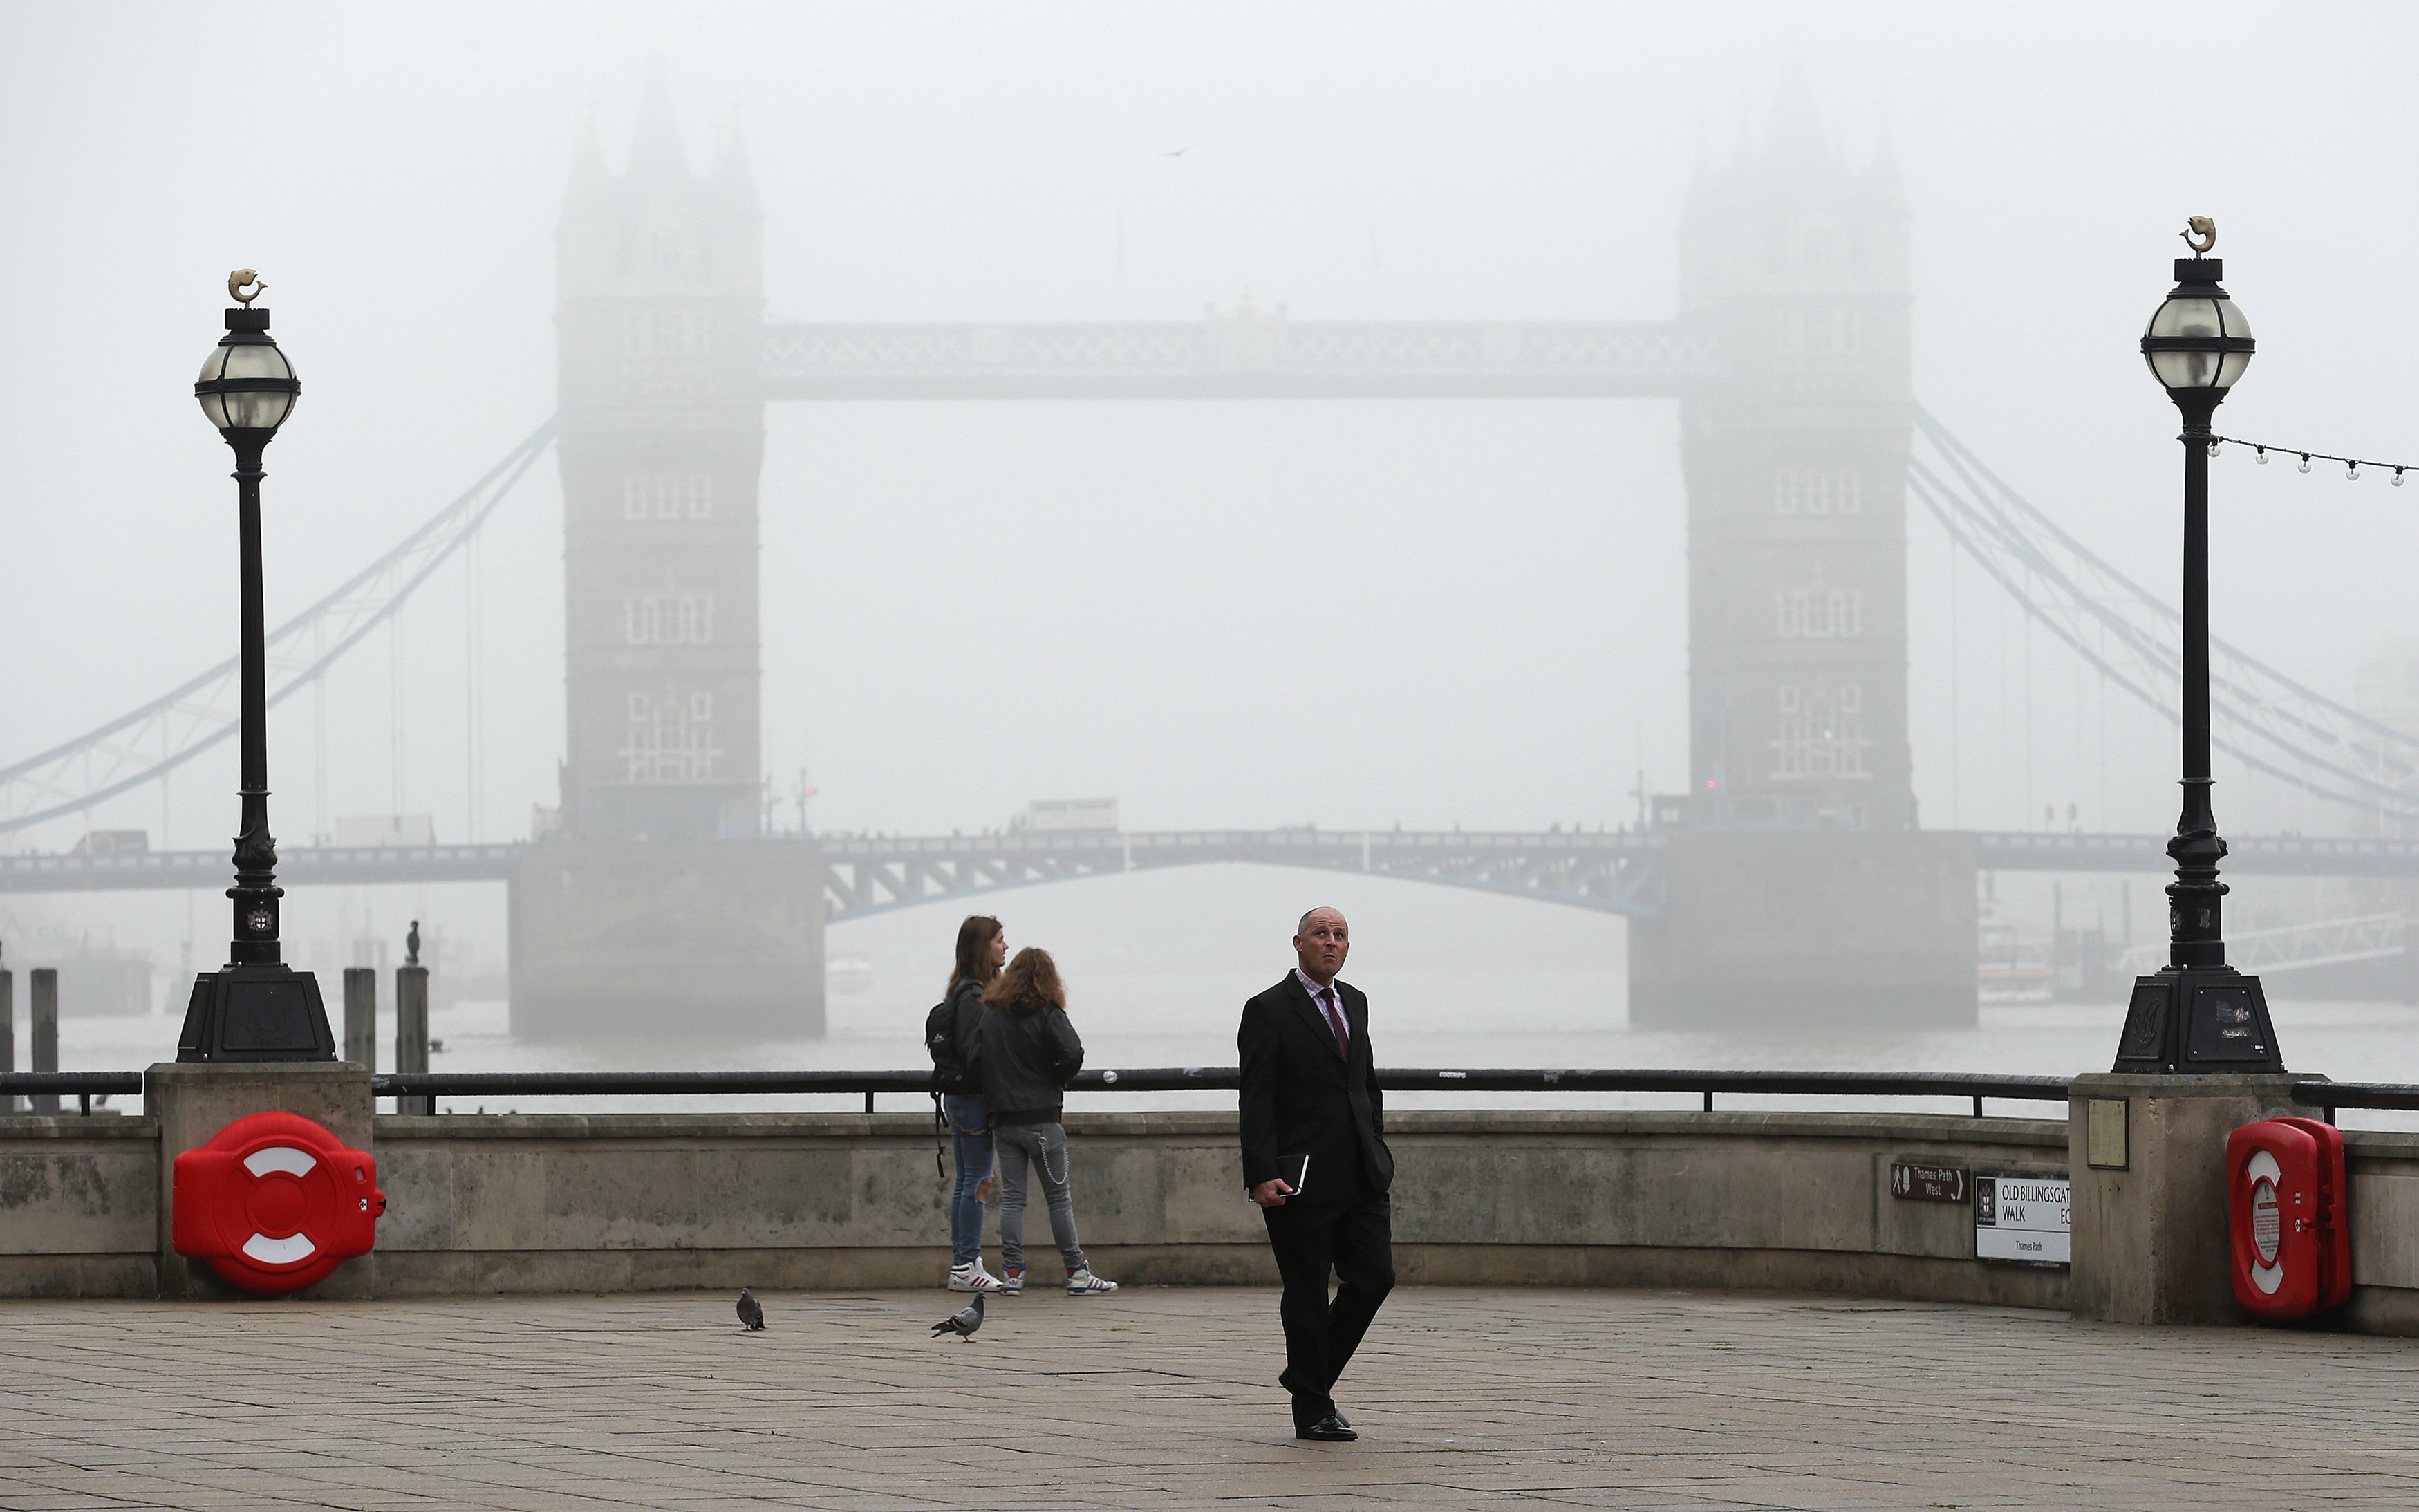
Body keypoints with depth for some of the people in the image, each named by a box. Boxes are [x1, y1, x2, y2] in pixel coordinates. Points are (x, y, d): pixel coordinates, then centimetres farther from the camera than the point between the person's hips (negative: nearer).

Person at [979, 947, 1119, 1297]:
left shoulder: (989, 1014, 4)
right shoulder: (1048, 1015, -8)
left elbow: (975, 1057, 0)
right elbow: (1073, 1055, -18)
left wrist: (1002, 1084, 11)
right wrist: (1054, 1080, 2)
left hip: (1002, 1120, 4)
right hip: (1041, 1120, -4)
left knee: (1011, 1198, 6)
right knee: (1059, 1198, 2)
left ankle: (1012, 1273, 1)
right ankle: (1077, 1273, 3)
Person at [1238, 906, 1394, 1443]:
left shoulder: (1354, 1003, 16)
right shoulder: (1269, 1011, -5)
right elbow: (1255, 1101, -10)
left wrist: (1377, 1151, 16)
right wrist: (1262, 1175, -18)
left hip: (1362, 1176, 6)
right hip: (1301, 1178, -6)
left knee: (1374, 1277, 1)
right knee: (1306, 1294, 0)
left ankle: (1310, 1376, 20)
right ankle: (1312, 1411, 8)